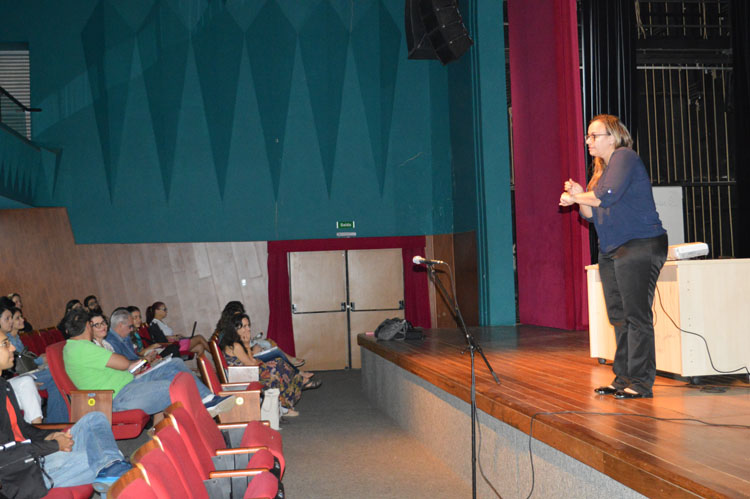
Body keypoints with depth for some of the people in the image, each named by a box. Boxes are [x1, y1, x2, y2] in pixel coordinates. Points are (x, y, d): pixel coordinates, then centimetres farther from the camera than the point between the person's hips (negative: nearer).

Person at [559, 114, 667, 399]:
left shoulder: (624, 157, -8)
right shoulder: (601, 169, 19)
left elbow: (608, 196, -22)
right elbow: (592, 215, 18)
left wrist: (575, 197, -7)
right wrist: (580, 197, -1)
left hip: (640, 247, -10)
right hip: (611, 251, 10)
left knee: (636, 315, -9)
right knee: (618, 316, 10)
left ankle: (641, 382, -4)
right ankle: (623, 378, 17)